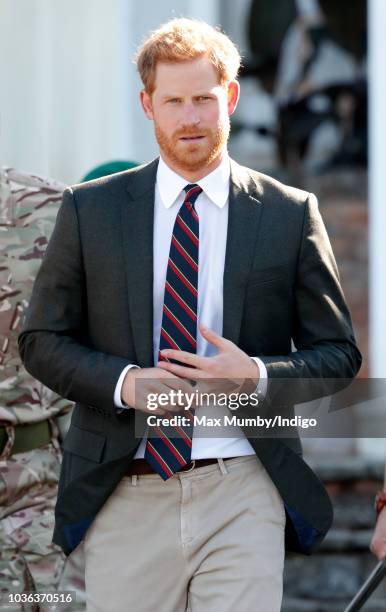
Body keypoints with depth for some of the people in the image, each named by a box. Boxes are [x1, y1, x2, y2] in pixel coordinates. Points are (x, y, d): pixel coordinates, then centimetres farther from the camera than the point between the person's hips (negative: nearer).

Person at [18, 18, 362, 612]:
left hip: (243, 496, -1)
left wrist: (259, 377, -11)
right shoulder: (89, 211, 7)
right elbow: (42, 339, 9)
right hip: (125, 494, 1)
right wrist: (124, 383, -10)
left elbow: (340, 355, 9)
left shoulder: (291, 214, 6)